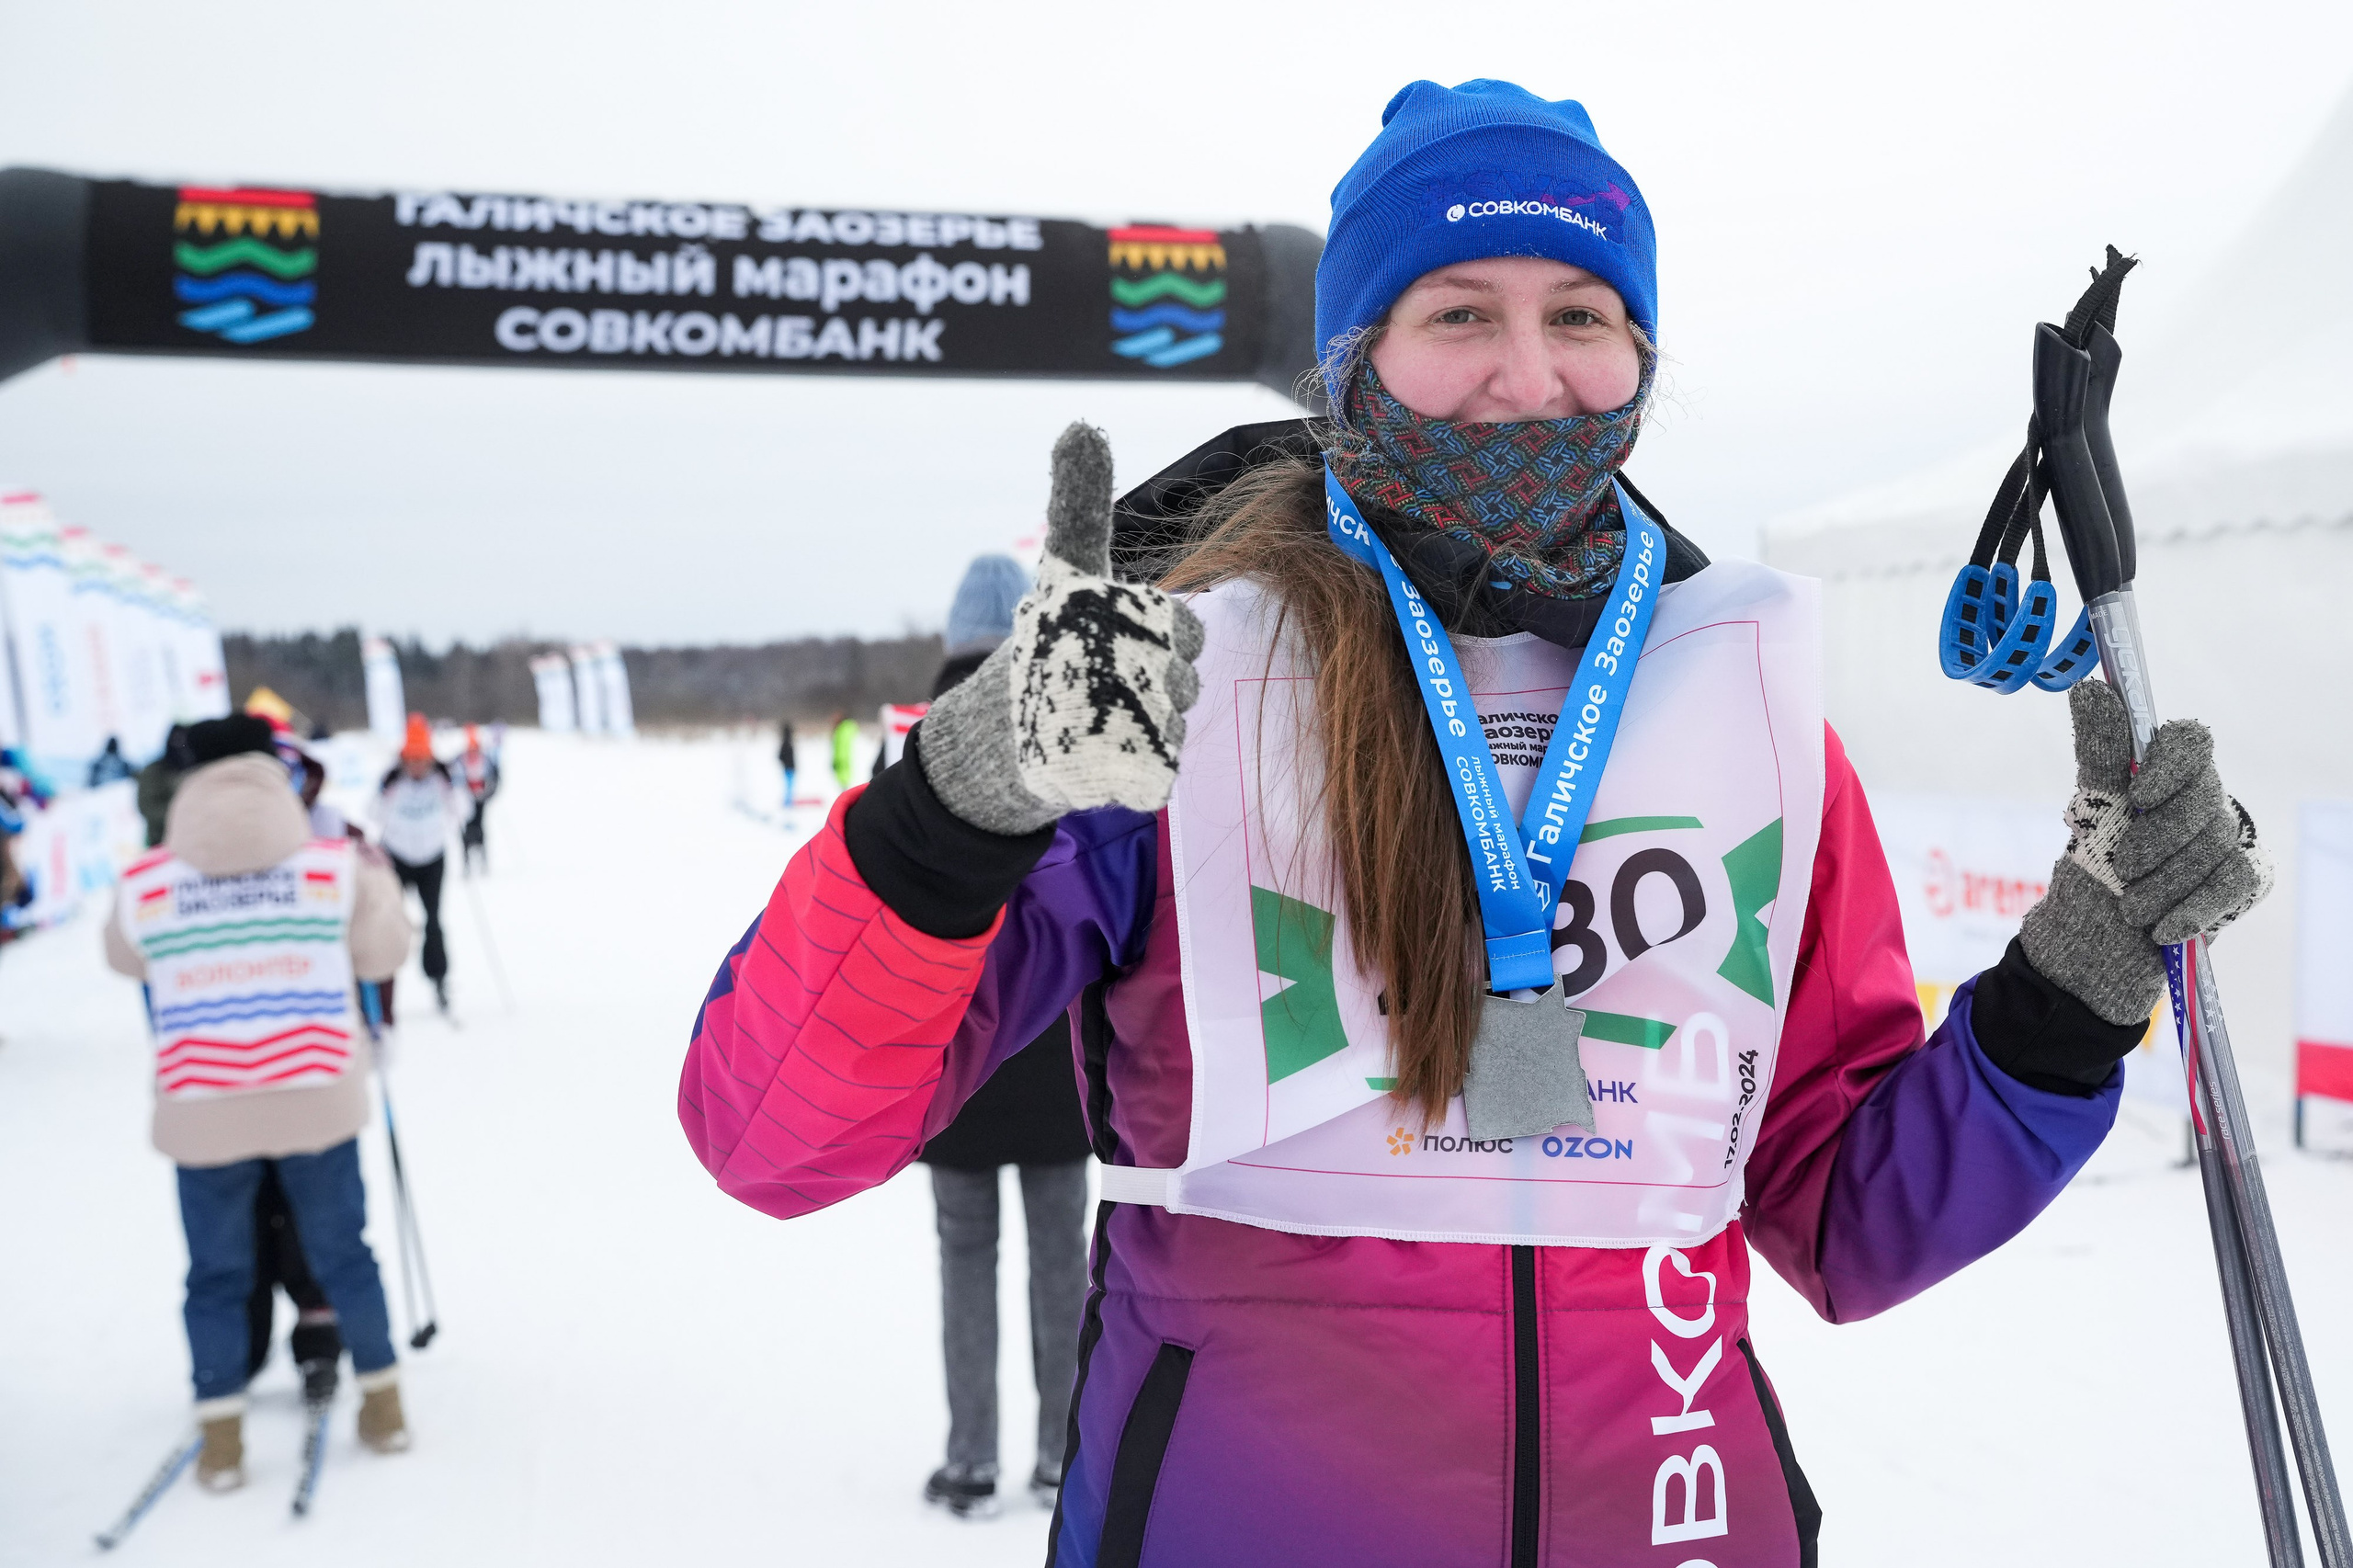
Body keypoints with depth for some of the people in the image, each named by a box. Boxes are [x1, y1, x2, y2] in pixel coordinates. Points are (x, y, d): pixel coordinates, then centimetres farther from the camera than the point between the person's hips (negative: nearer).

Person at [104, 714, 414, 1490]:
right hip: (317, 1103, 0)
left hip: (202, 1116, 0)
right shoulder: (335, 866, -9)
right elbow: (383, 952, 2)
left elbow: (125, 958, 13)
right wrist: (381, 882, 19)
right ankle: (382, 1400, 29)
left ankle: (221, 1438, 21)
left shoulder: (143, 886, -6)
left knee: (216, 1274, 15)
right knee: (342, 1254, 17)